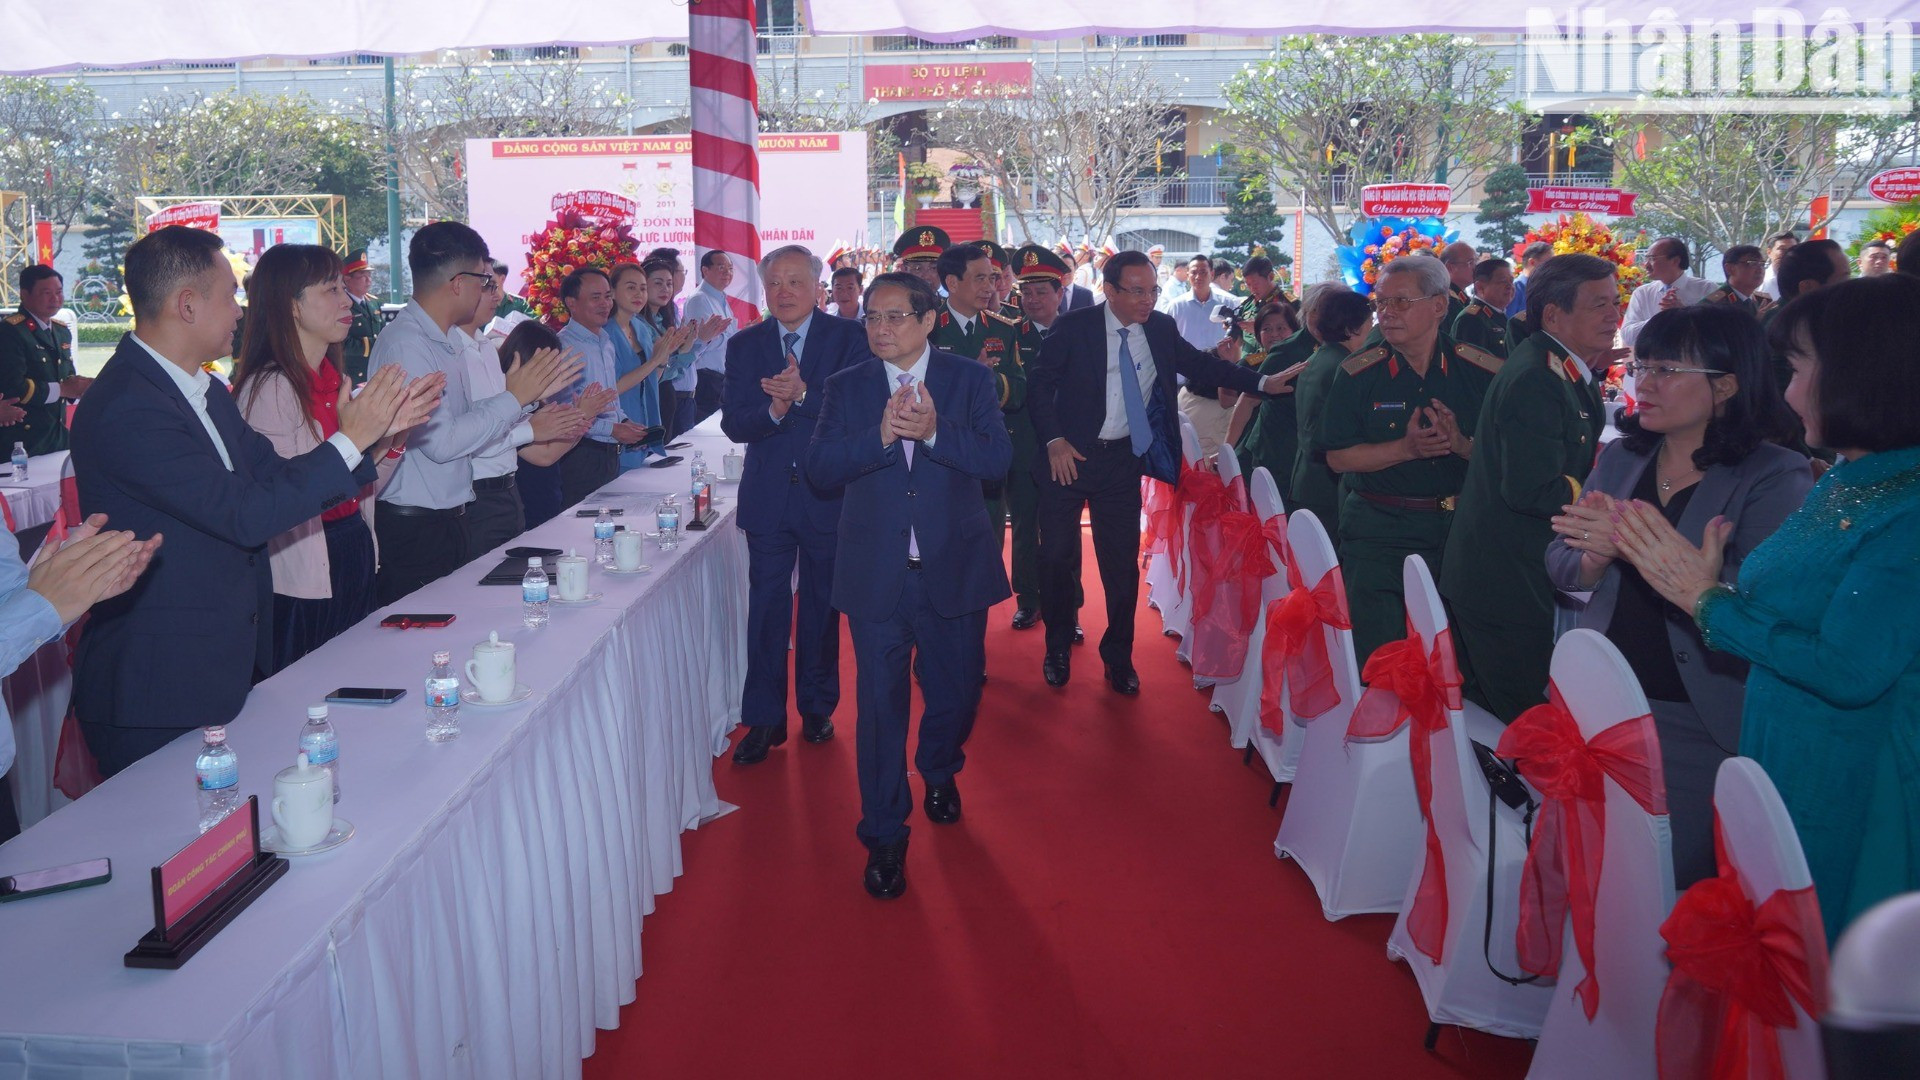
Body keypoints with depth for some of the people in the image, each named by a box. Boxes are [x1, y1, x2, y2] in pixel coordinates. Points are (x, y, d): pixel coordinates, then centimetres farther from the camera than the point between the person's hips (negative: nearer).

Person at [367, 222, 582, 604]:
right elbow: (442, 441, -22)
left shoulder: (451, 340, 11)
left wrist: (531, 394, 9)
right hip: (414, 528, -9)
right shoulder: (405, 344, -18)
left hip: (448, 518, 9)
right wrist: (513, 398, -15)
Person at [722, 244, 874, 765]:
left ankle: (817, 709, 27)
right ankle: (765, 719, 12)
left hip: (829, 494, -1)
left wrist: (804, 395, -28)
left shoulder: (848, 337, -3)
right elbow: (733, 423, -4)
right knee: (766, 610, 3)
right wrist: (773, 409, -23)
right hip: (768, 497, 1)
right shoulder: (744, 345, 4)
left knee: (822, 607, 12)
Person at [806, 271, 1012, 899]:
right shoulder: (847, 387, 3)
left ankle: (940, 771, 47)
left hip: (954, 569, 1)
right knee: (881, 704, 2)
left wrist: (934, 431, -26)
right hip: (876, 574, 0)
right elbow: (819, 468, -9)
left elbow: (997, 458, -12)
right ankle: (884, 836, 14)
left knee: (955, 690, 15)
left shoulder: (969, 379, 1)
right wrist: (881, 436, -23)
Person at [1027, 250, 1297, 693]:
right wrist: (1054, 441, -16)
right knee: (1058, 556, 6)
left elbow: (1200, 364, 10)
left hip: (1122, 458, 3)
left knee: (1123, 560, 6)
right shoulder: (1073, 327, -10)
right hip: (1068, 456, -2)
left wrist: (1263, 382, 0)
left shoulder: (1161, 328, 1)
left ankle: (1118, 657, 22)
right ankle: (1058, 649, 26)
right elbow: (1040, 384, -7)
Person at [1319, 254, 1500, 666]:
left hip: (1461, 528, 1)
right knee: (1377, 656, -1)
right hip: (1378, 532, -1)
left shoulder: (1483, 372, -1)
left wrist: (1462, 445, -20)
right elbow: (1338, 457, -6)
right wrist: (1407, 448, -18)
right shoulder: (1357, 375, -1)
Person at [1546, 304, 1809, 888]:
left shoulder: (1776, 478, -10)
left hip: (1698, 724, -5)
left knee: (1674, 880, 2)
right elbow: (1560, 566, 5)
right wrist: (1598, 554, -17)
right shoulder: (1620, 458, 7)